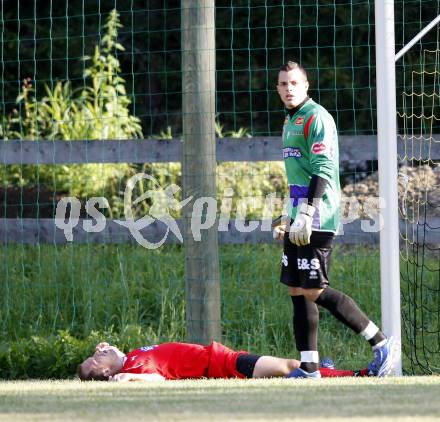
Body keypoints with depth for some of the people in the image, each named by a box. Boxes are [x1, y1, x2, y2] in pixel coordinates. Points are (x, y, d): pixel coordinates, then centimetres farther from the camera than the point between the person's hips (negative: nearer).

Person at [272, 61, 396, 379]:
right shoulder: (291, 121, 20)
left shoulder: (316, 117, -10)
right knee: (297, 290, 6)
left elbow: (323, 170, -19)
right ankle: (309, 370, 8)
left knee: (314, 290, -12)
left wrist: (305, 215, -24)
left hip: (317, 221, -10)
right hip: (301, 221, 10)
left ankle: (381, 344, -6)